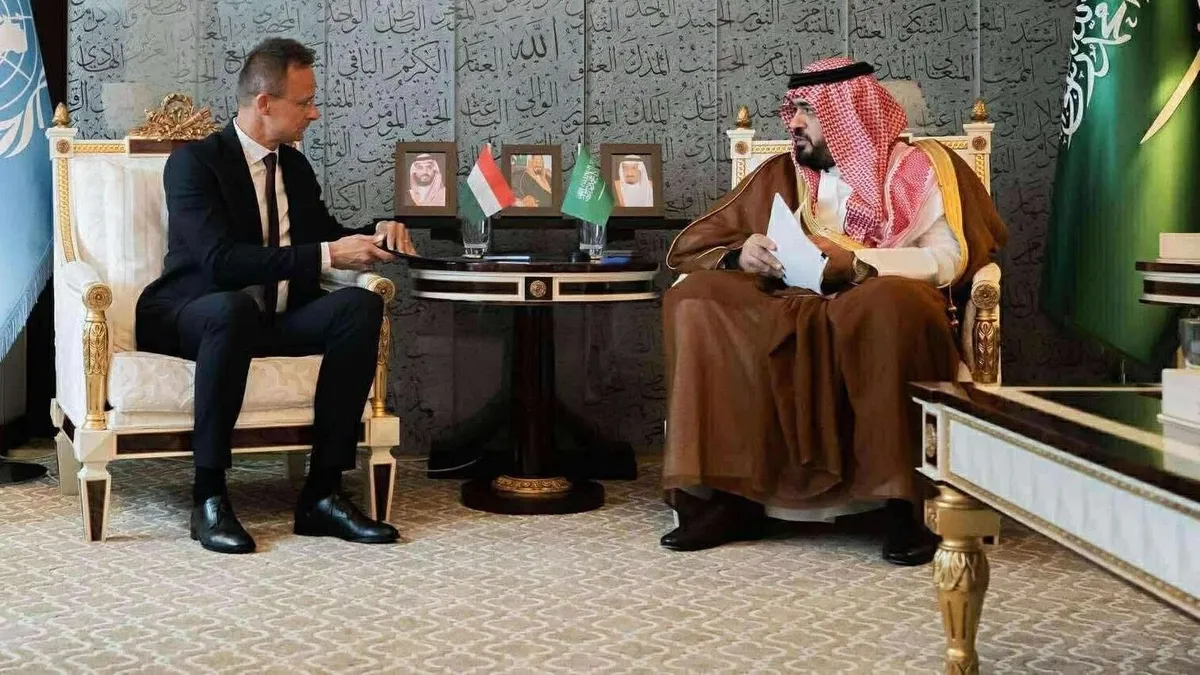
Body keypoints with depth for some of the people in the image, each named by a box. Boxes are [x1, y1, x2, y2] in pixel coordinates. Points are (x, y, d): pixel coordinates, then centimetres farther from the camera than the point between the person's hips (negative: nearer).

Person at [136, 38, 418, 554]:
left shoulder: (295, 166, 11)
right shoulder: (193, 162, -12)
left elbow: (325, 236, 24)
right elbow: (221, 259, -25)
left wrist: (374, 234, 2)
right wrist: (327, 255, -29)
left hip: (273, 318, 7)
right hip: (193, 316, -6)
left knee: (361, 305, -19)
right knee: (235, 308, -40)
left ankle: (322, 492, -22)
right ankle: (208, 497, -31)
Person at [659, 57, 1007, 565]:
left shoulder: (919, 168, 10)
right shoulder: (783, 175, 21)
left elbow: (945, 261, -6)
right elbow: (691, 246, 17)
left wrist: (847, 264, -17)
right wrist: (740, 254, -6)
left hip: (880, 309, -4)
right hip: (793, 313, 4)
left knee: (888, 304, -39)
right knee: (695, 301, -21)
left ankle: (905, 503, -32)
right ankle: (730, 496, -26)